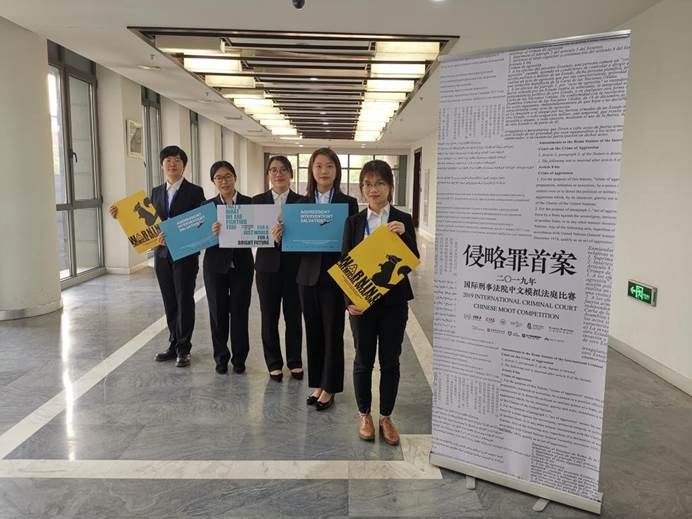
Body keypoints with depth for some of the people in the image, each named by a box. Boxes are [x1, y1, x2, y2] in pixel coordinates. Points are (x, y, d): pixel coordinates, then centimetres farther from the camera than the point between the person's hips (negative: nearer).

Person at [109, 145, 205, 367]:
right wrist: (123, 214, -1)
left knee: (184, 301, 0)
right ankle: (174, 345, 22)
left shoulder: (195, 191, -4)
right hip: (162, 254, 5)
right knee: (169, 302, 11)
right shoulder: (156, 192, 12)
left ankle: (183, 348, 10)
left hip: (185, 254, -5)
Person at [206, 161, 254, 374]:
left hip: (242, 265, -1)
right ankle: (221, 357, 22)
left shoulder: (249, 203, 0)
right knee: (218, 312, 7)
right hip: (216, 266, 1)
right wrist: (211, 232, -25)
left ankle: (239, 357, 19)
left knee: (239, 311, 5)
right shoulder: (208, 205, 2)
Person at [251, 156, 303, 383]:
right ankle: (274, 363, 22)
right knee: (269, 317, 8)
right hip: (268, 266, 1)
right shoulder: (258, 201, 4)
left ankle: (295, 361, 24)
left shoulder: (301, 201, 2)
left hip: (294, 267, -1)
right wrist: (271, 237, -24)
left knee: (293, 316, 9)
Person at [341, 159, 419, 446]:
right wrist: (349, 300, -11)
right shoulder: (353, 222, 1)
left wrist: (403, 234, -21)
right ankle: (364, 414, 29)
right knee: (363, 360, 10)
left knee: (390, 361, 9)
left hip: (394, 301, 0)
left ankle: (386, 416, 26)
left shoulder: (403, 220, 0)